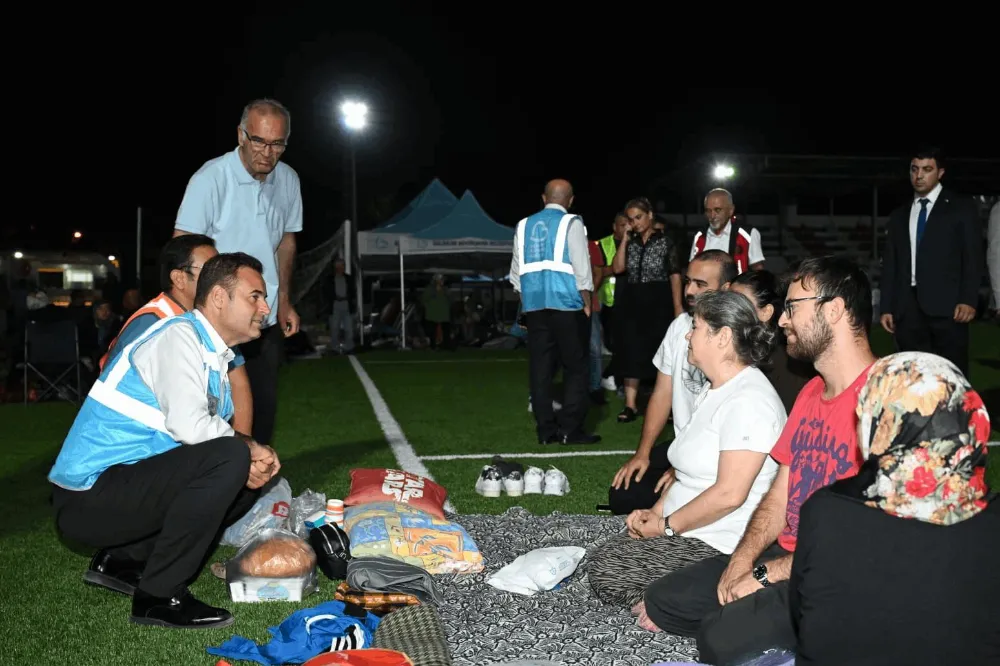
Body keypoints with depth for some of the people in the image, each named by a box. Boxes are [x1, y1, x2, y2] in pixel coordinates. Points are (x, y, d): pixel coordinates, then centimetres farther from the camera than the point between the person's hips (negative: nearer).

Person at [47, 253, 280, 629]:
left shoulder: (215, 355, 13)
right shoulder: (180, 334, -14)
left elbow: (211, 435, 13)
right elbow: (187, 425, -27)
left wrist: (250, 460, -7)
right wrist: (249, 449, -11)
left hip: (126, 483, 9)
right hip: (89, 497, -9)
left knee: (244, 483, 11)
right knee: (229, 459, -24)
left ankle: (121, 561, 13)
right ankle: (158, 596, -12)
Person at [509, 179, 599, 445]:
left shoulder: (525, 225, 12)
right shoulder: (571, 223, -2)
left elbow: (516, 272, 14)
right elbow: (581, 268, -6)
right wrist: (587, 304, 0)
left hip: (534, 305, 4)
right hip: (566, 304, -4)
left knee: (540, 368, 6)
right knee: (575, 368, 2)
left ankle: (546, 430, 6)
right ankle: (570, 430, -3)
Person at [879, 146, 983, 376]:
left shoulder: (962, 206, 8)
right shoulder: (899, 215, 19)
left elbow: (973, 256, 0)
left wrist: (968, 299, -11)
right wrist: (887, 307, 9)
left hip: (947, 305, -3)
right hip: (907, 308, 4)